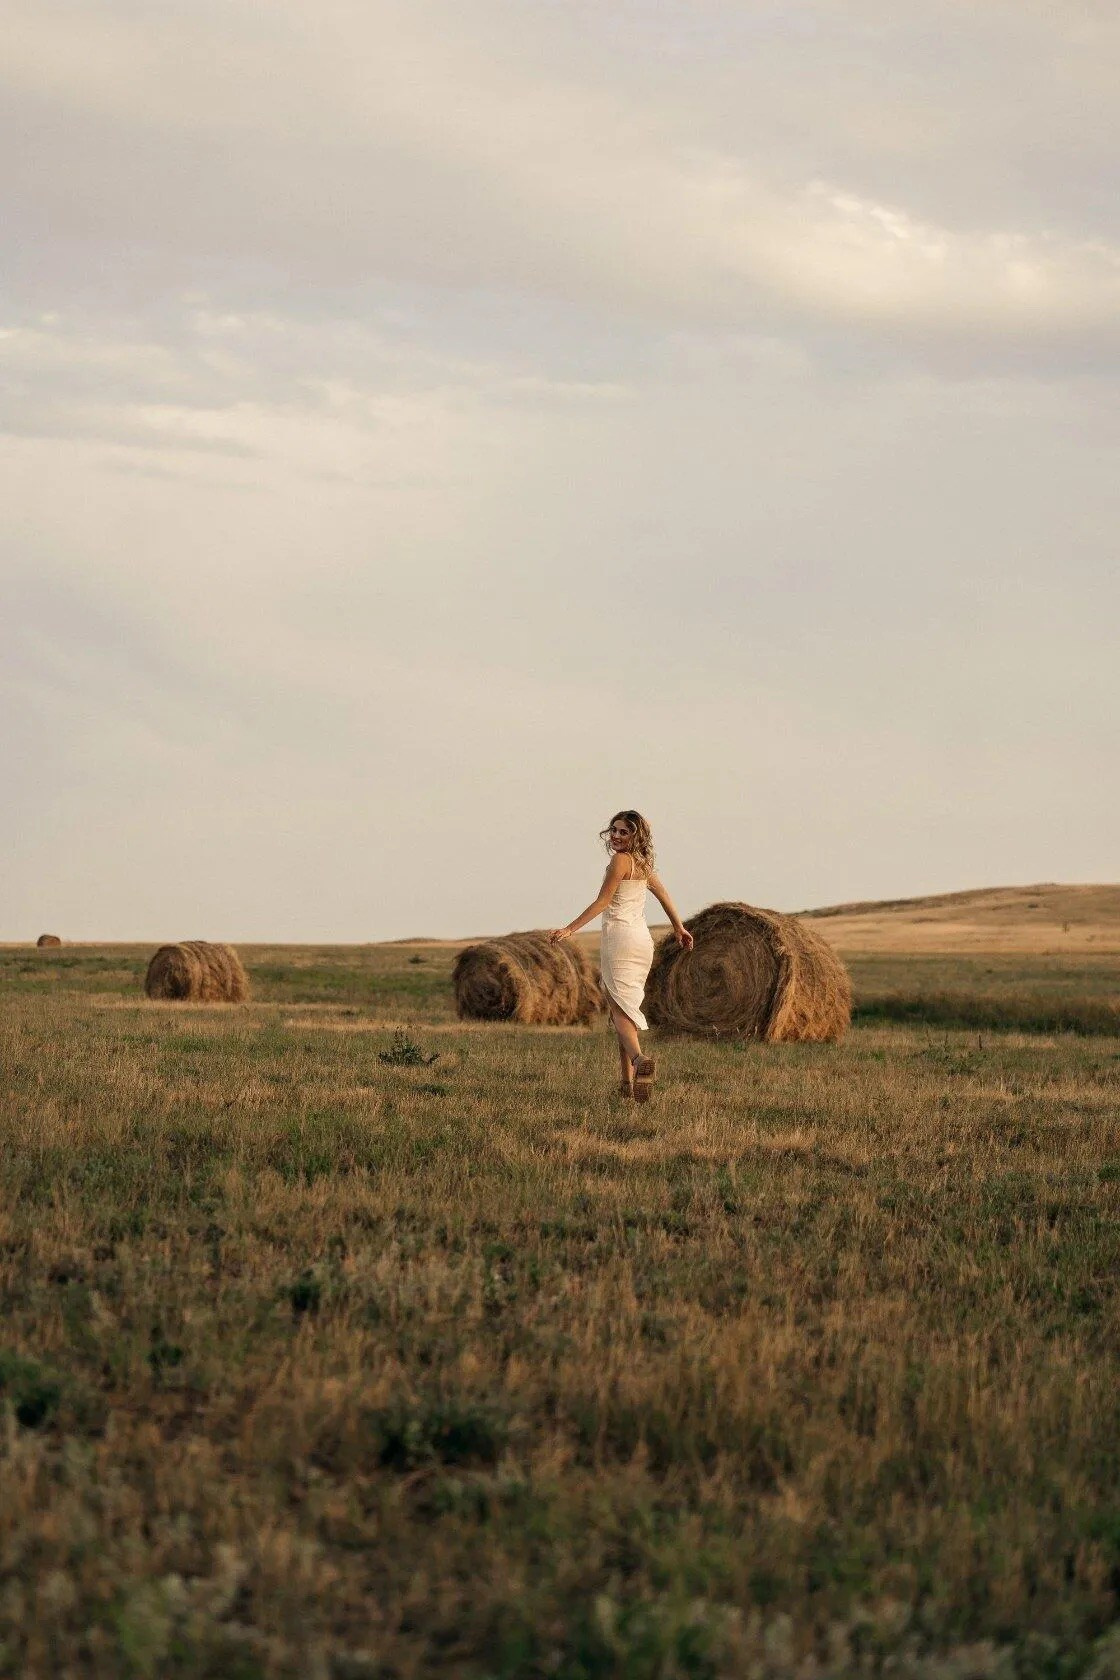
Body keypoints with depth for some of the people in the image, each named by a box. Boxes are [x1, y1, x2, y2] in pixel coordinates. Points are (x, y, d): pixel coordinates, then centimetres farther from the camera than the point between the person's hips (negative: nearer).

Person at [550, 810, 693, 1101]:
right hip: (643, 940, 8)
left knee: (620, 1008, -16)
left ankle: (640, 1058, -41)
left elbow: (603, 902, -12)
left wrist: (570, 929, -11)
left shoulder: (620, 860, -9)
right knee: (626, 1007, 13)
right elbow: (663, 894, 28)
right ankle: (627, 1080, 11)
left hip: (619, 937, -8)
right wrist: (679, 927, 42)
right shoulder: (642, 863, 14)